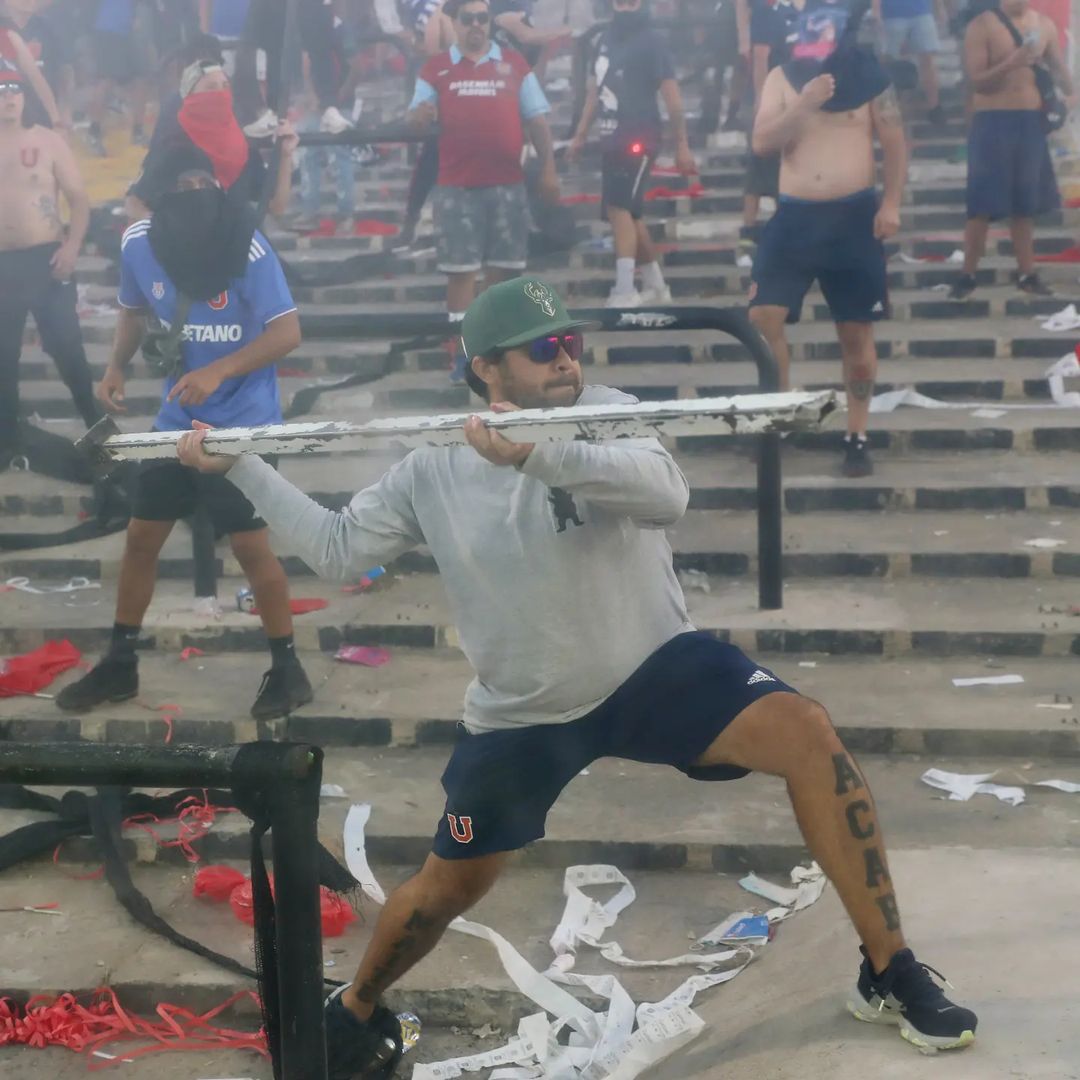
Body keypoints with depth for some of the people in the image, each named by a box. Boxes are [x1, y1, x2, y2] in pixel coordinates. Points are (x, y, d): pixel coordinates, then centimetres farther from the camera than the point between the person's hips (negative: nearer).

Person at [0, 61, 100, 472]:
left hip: (47, 260, -1)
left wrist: (71, 246, -13)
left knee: (67, 347, 1)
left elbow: (79, 199, 1)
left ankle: (95, 423, 17)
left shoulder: (49, 142, 1)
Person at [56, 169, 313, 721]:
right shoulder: (138, 243, -8)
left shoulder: (248, 249, -21)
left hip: (243, 424, -5)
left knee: (251, 546, -3)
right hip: (176, 420, 5)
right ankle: (119, 664, 25)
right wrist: (116, 367, -6)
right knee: (140, 538, 10)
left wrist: (218, 371, -31)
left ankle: (287, 669, 14)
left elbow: (287, 331, -21)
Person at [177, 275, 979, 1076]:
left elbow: (666, 493, -35)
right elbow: (336, 546, 3)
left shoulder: (607, 413, -14)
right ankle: (355, 1009, 44)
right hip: (525, 714, 2)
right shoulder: (434, 470, -6)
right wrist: (235, 466, -1)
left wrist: (532, 455, -47)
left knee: (806, 734, -26)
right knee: (450, 887, 11)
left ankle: (890, 974, -13)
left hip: (656, 666, -1)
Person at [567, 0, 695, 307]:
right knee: (628, 214, 11)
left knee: (619, 208, -16)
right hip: (611, 137, 8)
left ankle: (625, 291, -15)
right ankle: (656, 286, 23)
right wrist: (580, 135, 21)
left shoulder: (651, 41, -8)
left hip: (639, 138, -7)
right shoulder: (605, 38, 12)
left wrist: (682, 145, -11)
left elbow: (671, 95, -9)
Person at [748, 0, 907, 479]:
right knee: (763, 316, -10)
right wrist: (803, 104, -16)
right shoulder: (781, 78, 5)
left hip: (854, 215, -1)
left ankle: (857, 437, 15)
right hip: (793, 215, 1)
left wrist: (891, 204, -8)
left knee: (856, 332, 3)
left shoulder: (869, 78, 2)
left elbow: (895, 144, 3)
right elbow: (762, 142, -5)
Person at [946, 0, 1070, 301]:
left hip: (1032, 122, 4)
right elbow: (976, 81, -13)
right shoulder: (981, 26, -7)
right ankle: (968, 275, 7)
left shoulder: (1044, 25, 6)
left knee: (1025, 203, 11)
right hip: (993, 122, -4)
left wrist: (1071, 98, -1)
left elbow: (1058, 69, 15)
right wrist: (1010, 64, -27)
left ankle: (1026, 273, 19)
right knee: (982, 206, -2)